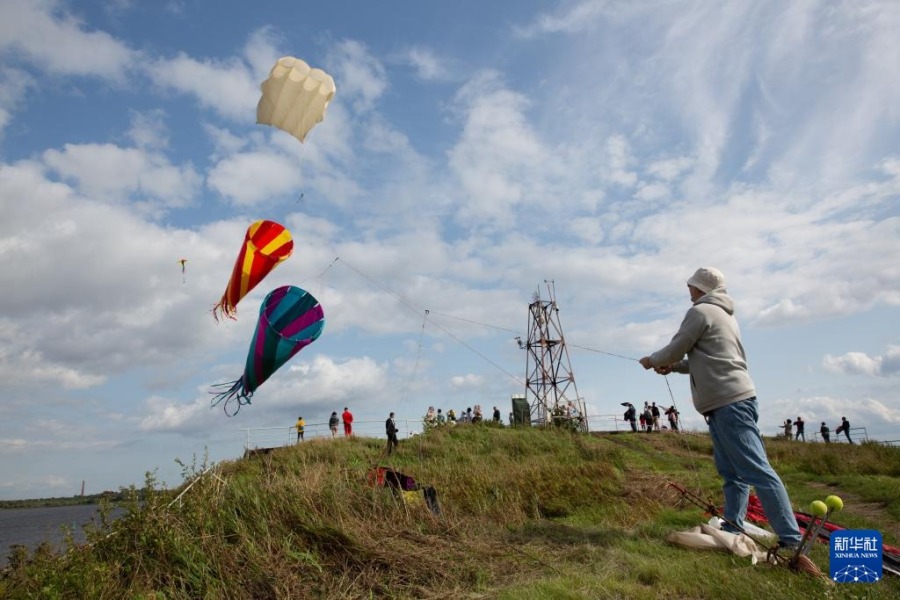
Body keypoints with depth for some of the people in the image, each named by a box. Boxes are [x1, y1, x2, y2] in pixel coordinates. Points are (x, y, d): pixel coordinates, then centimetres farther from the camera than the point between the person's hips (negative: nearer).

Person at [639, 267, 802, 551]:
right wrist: (674, 367, 26)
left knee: (756, 471, -11)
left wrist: (653, 360, 15)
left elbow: (676, 348, -3)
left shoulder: (700, 311, -5)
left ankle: (791, 540, -11)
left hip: (728, 402, -11)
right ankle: (732, 530, 12)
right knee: (731, 472, 9)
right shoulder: (726, 315, 24)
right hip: (730, 400, 11)